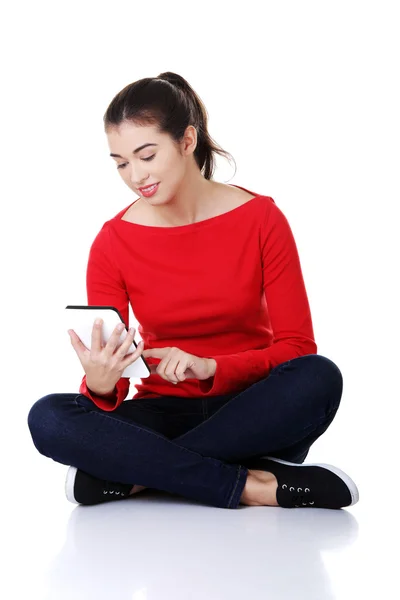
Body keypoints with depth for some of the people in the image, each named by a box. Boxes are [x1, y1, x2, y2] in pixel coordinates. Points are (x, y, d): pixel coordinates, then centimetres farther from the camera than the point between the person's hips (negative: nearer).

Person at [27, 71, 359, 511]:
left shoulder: (260, 218, -5)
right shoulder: (112, 243, -3)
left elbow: (298, 347, -8)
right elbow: (107, 385, -5)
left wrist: (209, 367, -25)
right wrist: (101, 384, -31)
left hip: (249, 413, 0)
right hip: (166, 413, 1)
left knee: (319, 379, -34)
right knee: (48, 418, -27)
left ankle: (135, 474, -24)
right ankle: (249, 486, -28)